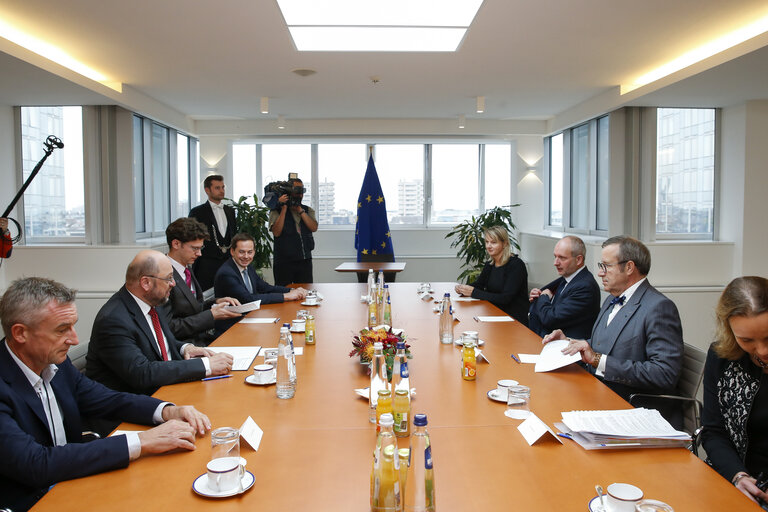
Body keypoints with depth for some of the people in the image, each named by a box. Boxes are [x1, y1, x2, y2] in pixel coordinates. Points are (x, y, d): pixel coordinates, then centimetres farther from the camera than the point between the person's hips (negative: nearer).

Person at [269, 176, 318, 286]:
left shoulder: (308, 210, 14)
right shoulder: (276, 211, 2)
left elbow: (314, 228, -3)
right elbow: (276, 232, -12)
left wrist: (300, 210, -7)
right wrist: (284, 209, -11)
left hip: (305, 261, 3)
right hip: (284, 262, -3)